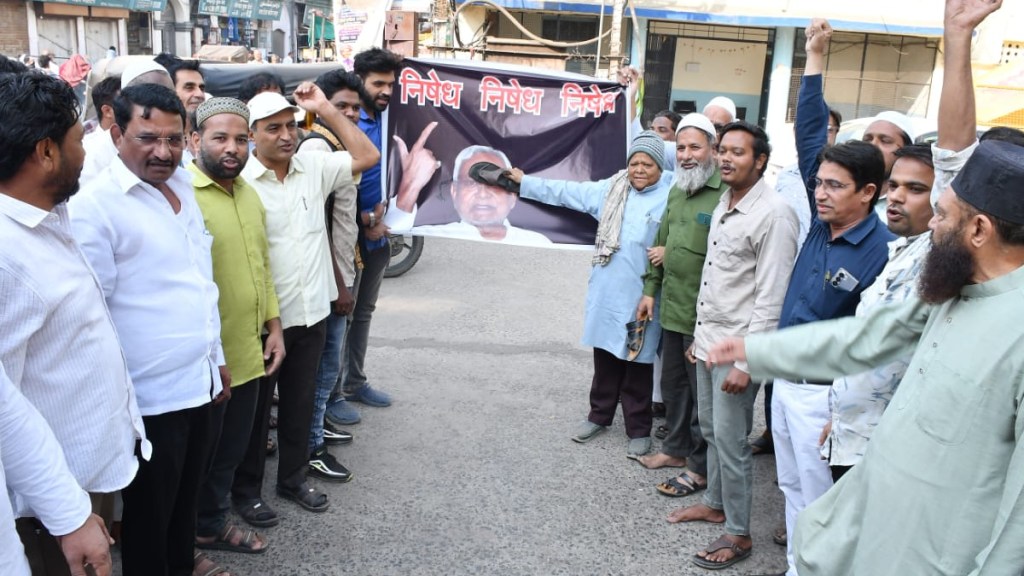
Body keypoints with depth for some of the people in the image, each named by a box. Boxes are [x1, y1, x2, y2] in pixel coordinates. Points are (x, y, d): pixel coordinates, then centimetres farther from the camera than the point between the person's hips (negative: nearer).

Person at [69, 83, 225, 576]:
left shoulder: (183, 185, 7)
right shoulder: (97, 206, -17)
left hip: (198, 382, 7)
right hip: (149, 396, -7)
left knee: (186, 501, 23)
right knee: (149, 515, 12)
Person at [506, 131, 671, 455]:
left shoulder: (669, 199, -9)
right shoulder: (610, 190, 6)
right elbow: (565, 192, 12)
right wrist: (524, 181, 15)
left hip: (641, 299, -4)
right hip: (605, 295, 4)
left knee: (638, 365, 6)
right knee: (605, 360, 17)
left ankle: (639, 430, 20)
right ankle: (599, 416, 34)